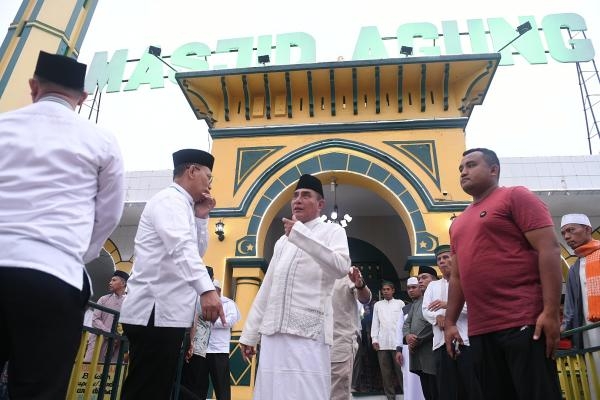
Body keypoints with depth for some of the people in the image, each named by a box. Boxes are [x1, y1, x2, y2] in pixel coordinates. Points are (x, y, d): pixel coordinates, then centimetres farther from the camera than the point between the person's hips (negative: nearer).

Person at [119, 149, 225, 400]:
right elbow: (182, 248, -26)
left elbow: (195, 252, 24)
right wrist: (206, 289, -37)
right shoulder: (170, 199, -9)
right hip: (155, 313, -10)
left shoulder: (179, 204, 22)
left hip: (166, 313, 10)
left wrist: (201, 218, 13)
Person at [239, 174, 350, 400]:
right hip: (272, 333, 6)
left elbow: (341, 268, -17)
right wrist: (250, 333, 16)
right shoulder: (283, 241, 22)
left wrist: (300, 233, -16)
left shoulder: (332, 231, 5)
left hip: (309, 332, -5)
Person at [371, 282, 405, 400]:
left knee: (400, 370, -3)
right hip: (382, 342, 2)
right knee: (386, 371, 4)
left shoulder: (400, 303, 8)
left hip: (397, 341, -2)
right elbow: (375, 323, 10)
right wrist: (374, 339, 2)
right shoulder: (377, 305, 14)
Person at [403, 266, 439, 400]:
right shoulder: (416, 302, 21)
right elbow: (407, 323, 18)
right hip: (418, 358, 7)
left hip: (432, 355, -7)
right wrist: (407, 336, -3)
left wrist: (417, 340, -10)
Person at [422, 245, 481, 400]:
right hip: (441, 343, 4)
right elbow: (425, 310, 10)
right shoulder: (432, 285, 20)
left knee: (472, 387, 0)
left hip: (465, 341, -3)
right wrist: (438, 317, -11)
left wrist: (448, 304, -17)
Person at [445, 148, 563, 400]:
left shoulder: (515, 196, 1)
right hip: (480, 331, 7)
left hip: (524, 324, -7)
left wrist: (551, 312, -17)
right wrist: (450, 322, 15)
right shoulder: (458, 223, 21)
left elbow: (549, 249, -9)